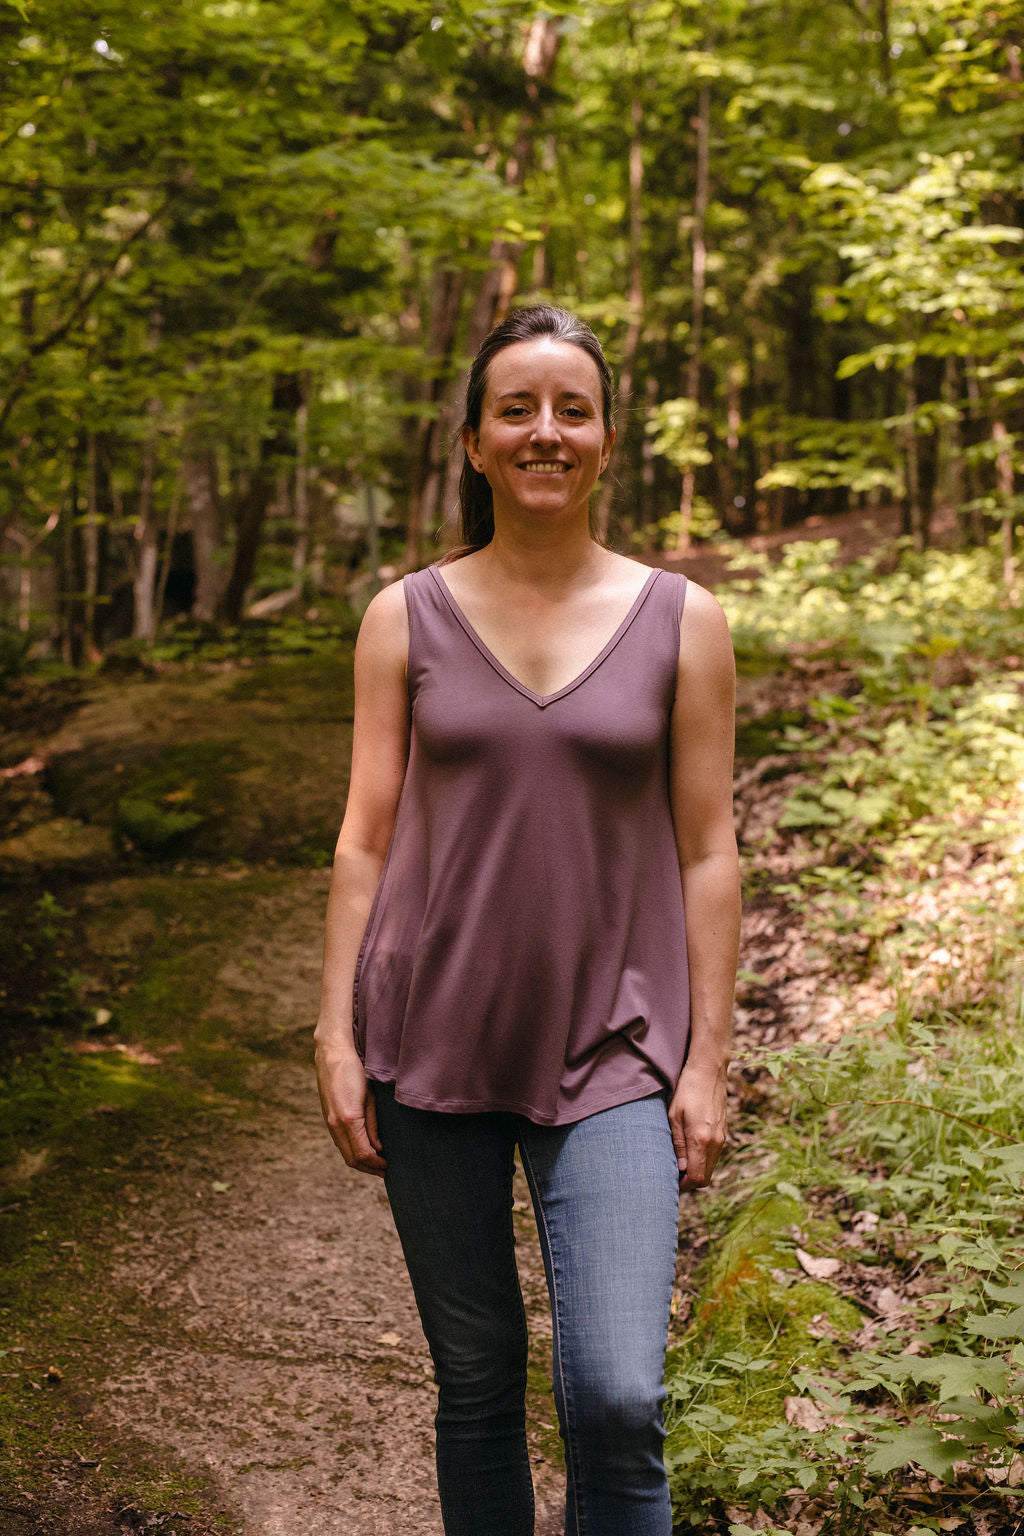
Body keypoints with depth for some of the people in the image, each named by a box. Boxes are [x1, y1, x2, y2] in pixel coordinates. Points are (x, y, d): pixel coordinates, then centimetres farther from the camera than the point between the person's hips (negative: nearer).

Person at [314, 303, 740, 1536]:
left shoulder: (680, 622, 2)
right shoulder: (406, 619, 3)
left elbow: (706, 854, 2)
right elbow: (365, 838, 4)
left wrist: (706, 1061, -1)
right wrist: (338, 1039, -1)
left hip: (611, 1058, -1)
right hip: (434, 1050, 1)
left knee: (615, 1400, -12)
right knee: (476, 1386, 11)